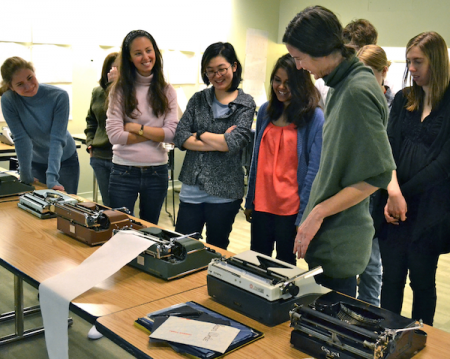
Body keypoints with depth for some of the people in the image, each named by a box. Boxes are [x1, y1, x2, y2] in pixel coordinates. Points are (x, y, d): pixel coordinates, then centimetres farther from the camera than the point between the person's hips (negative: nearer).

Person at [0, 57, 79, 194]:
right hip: (36, 162, 1)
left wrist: (52, 177, -36)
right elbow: (21, 139, -20)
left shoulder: (59, 96, -25)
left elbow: (57, 139, -29)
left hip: (65, 160, -1)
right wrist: (26, 176, -19)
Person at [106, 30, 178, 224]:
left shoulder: (167, 91, 3)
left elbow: (172, 133, -7)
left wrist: (138, 128, -13)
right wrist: (156, 134, -9)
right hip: (123, 172, -2)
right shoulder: (120, 89, -3)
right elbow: (114, 134, -12)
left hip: (157, 172, 2)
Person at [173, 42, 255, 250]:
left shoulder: (245, 104, -1)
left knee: (216, 250, 12)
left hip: (224, 193, -3)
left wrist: (199, 135, -6)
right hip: (192, 188, 3)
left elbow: (235, 143, -16)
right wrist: (219, 142, -13)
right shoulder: (198, 99, 8)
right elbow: (180, 138, -4)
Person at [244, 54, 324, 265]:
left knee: (284, 264, 11)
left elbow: (314, 169, -11)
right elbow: (257, 159, 12)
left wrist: (304, 215, -14)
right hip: (262, 203, 4)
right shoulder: (266, 111, 7)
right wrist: (249, 200, 11)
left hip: (291, 208, -4)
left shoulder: (315, 117, -8)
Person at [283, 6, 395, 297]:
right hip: (328, 234, 9)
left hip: (338, 242, -9)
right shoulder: (345, 85, 8)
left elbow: (377, 175, -20)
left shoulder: (358, 92, -19)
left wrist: (318, 212, -17)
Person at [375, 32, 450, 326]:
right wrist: (393, 191, -15)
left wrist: (404, 191, -10)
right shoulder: (403, 100, 9)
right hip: (394, 205, 3)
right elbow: (389, 147, 0)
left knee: (422, 281, 9)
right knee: (391, 278, 8)